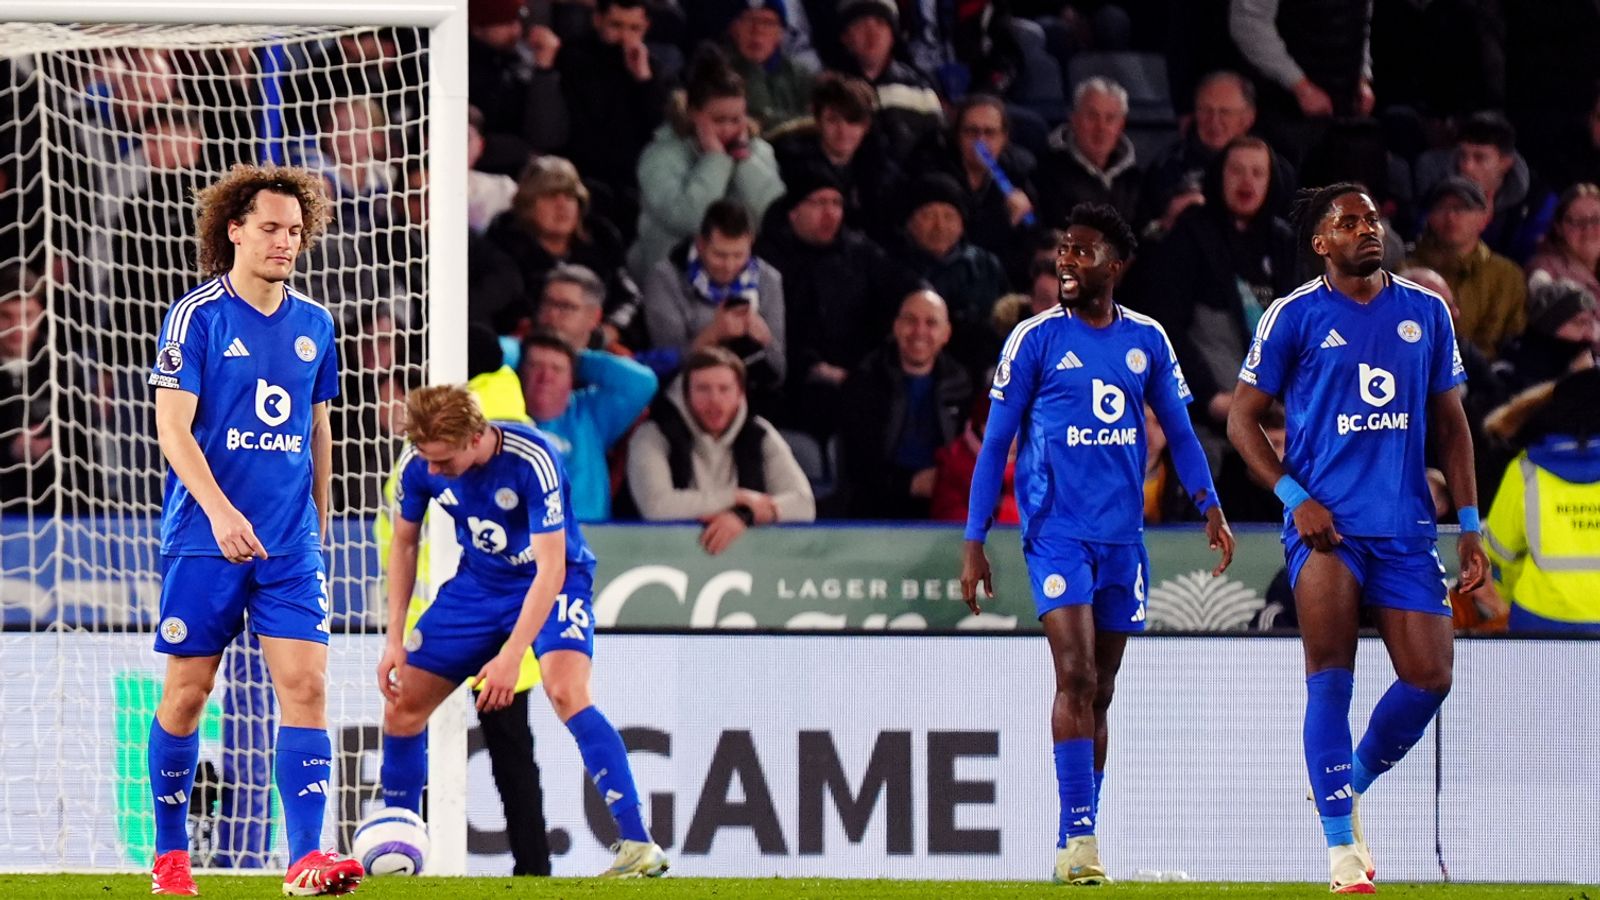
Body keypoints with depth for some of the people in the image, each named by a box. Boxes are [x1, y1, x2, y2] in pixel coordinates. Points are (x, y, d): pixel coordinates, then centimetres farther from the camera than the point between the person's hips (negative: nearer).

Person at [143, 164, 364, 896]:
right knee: (187, 691, 4)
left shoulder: (313, 325, 9)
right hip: (204, 540, -4)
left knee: (306, 684, -9)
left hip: (291, 544, 4)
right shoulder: (197, 316, -6)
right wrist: (220, 511, -23)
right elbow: (173, 427, -12)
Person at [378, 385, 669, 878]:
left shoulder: (531, 460, -31)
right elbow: (403, 543, 3)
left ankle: (638, 845, -30)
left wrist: (511, 656, -36)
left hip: (554, 581, -6)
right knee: (402, 704, 1)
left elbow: (550, 567, -30)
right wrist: (395, 640, -1)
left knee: (567, 690, -31)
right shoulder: (419, 463, -15)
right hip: (478, 583, 6)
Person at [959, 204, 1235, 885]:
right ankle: (1079, 837, -17)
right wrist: (973, 541, -3)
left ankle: (1078, 843, 15)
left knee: (1099, 692, 8)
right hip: (1056, 533, -4)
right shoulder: (1036, 339, -2)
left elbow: (1179, 431, 15)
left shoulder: (1147, 341, 7)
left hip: (1124, 537, 4)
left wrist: (1208, 506, 0)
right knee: (1075, 676, -17)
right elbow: (995, 443, 1)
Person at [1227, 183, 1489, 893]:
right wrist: (1294, 496, -10)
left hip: (1407, 527, 4)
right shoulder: (1295, 317, 0)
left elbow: (1450, 425, 16)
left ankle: (1349, 787, 22)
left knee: (1430, 678, -4)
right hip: (1326, 524, -4)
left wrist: (1468, 523, 9)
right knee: (1330, 677, -13)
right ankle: (1342, 847, -8)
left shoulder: (1426, 313, 10)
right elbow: (1242, 419, 3)